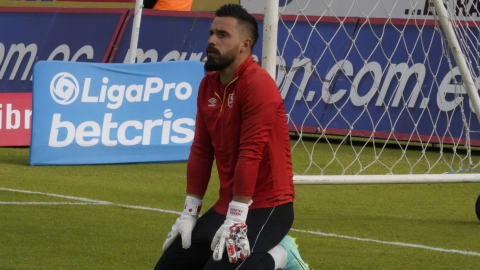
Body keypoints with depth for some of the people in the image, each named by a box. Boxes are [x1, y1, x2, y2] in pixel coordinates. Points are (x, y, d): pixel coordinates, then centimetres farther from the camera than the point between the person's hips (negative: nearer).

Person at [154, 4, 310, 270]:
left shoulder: (258, 84, -17)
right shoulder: (208, 85, 9)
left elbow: (251, 153, -22)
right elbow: (201, 151, 10)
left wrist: (235, 221, -25)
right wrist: (189, 213, 7)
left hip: (266, 208, -9)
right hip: (225, 207, 9)